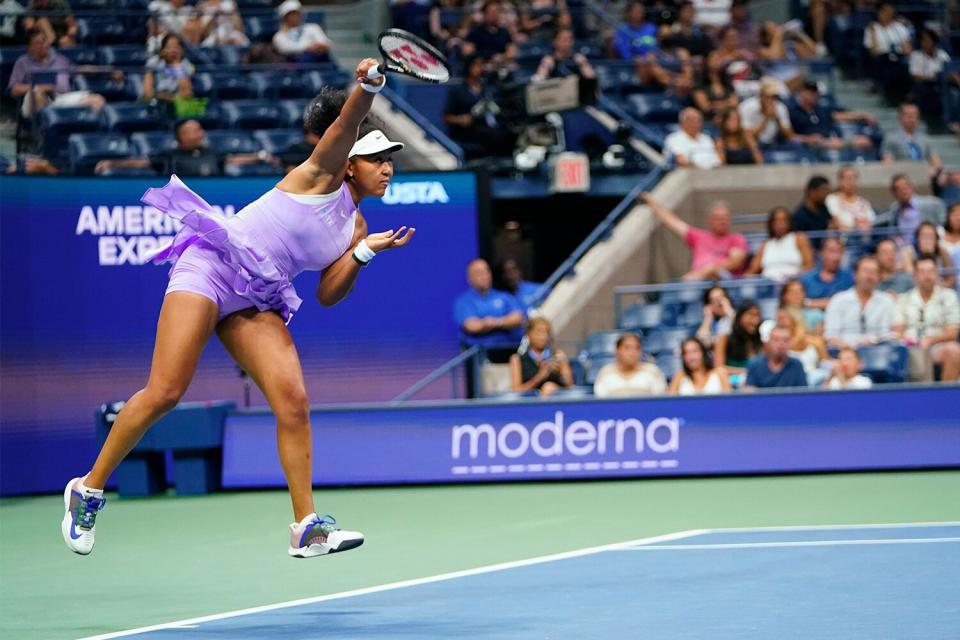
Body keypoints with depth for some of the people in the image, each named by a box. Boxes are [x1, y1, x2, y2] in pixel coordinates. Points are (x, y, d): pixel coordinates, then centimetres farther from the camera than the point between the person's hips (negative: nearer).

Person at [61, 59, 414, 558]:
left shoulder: (354, 227, 16)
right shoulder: (324, 174, -1)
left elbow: (327, 295, 12)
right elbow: (346, 121, -20)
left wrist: (363, 253, -2)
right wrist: (367, 85, -38)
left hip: (256, 301, 7)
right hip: (212, 264, -7)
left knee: (293, 400, -13)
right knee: (164, 393, -15)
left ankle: (306, 528, -12)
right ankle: (88, 489, -1)